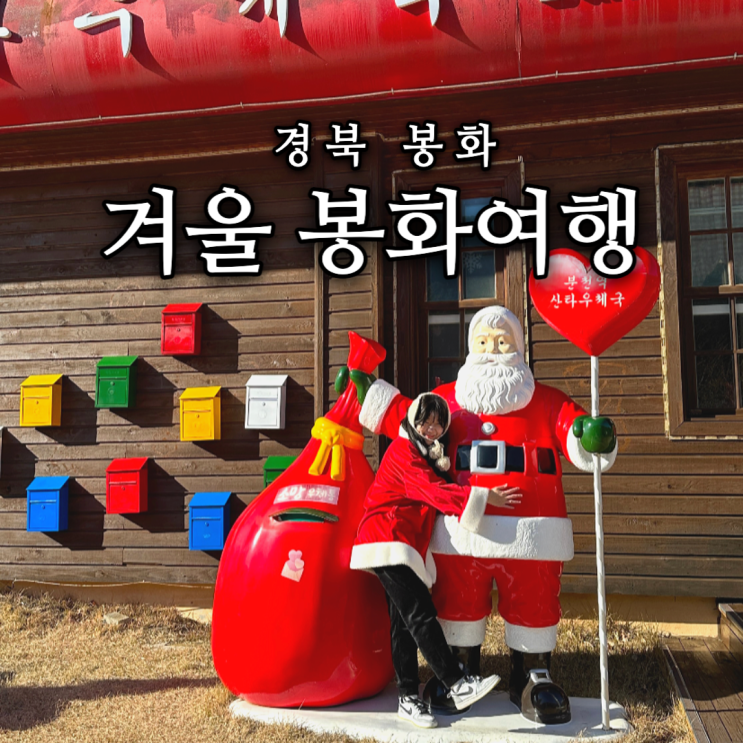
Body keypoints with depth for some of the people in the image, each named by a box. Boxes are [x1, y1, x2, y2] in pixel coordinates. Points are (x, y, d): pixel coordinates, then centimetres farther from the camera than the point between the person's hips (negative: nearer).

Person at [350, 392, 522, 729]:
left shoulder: (430, 454, 20)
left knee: (404, 622, 9)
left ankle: (408, 699, 12)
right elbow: (434, 490, -20)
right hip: (388, 540, -9)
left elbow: (438, 489, 14)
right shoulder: (403, 450, -11)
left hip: (409, 545, 10)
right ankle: (458, 685, -16)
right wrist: (484, 497, -24)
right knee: (421, 615, -14)